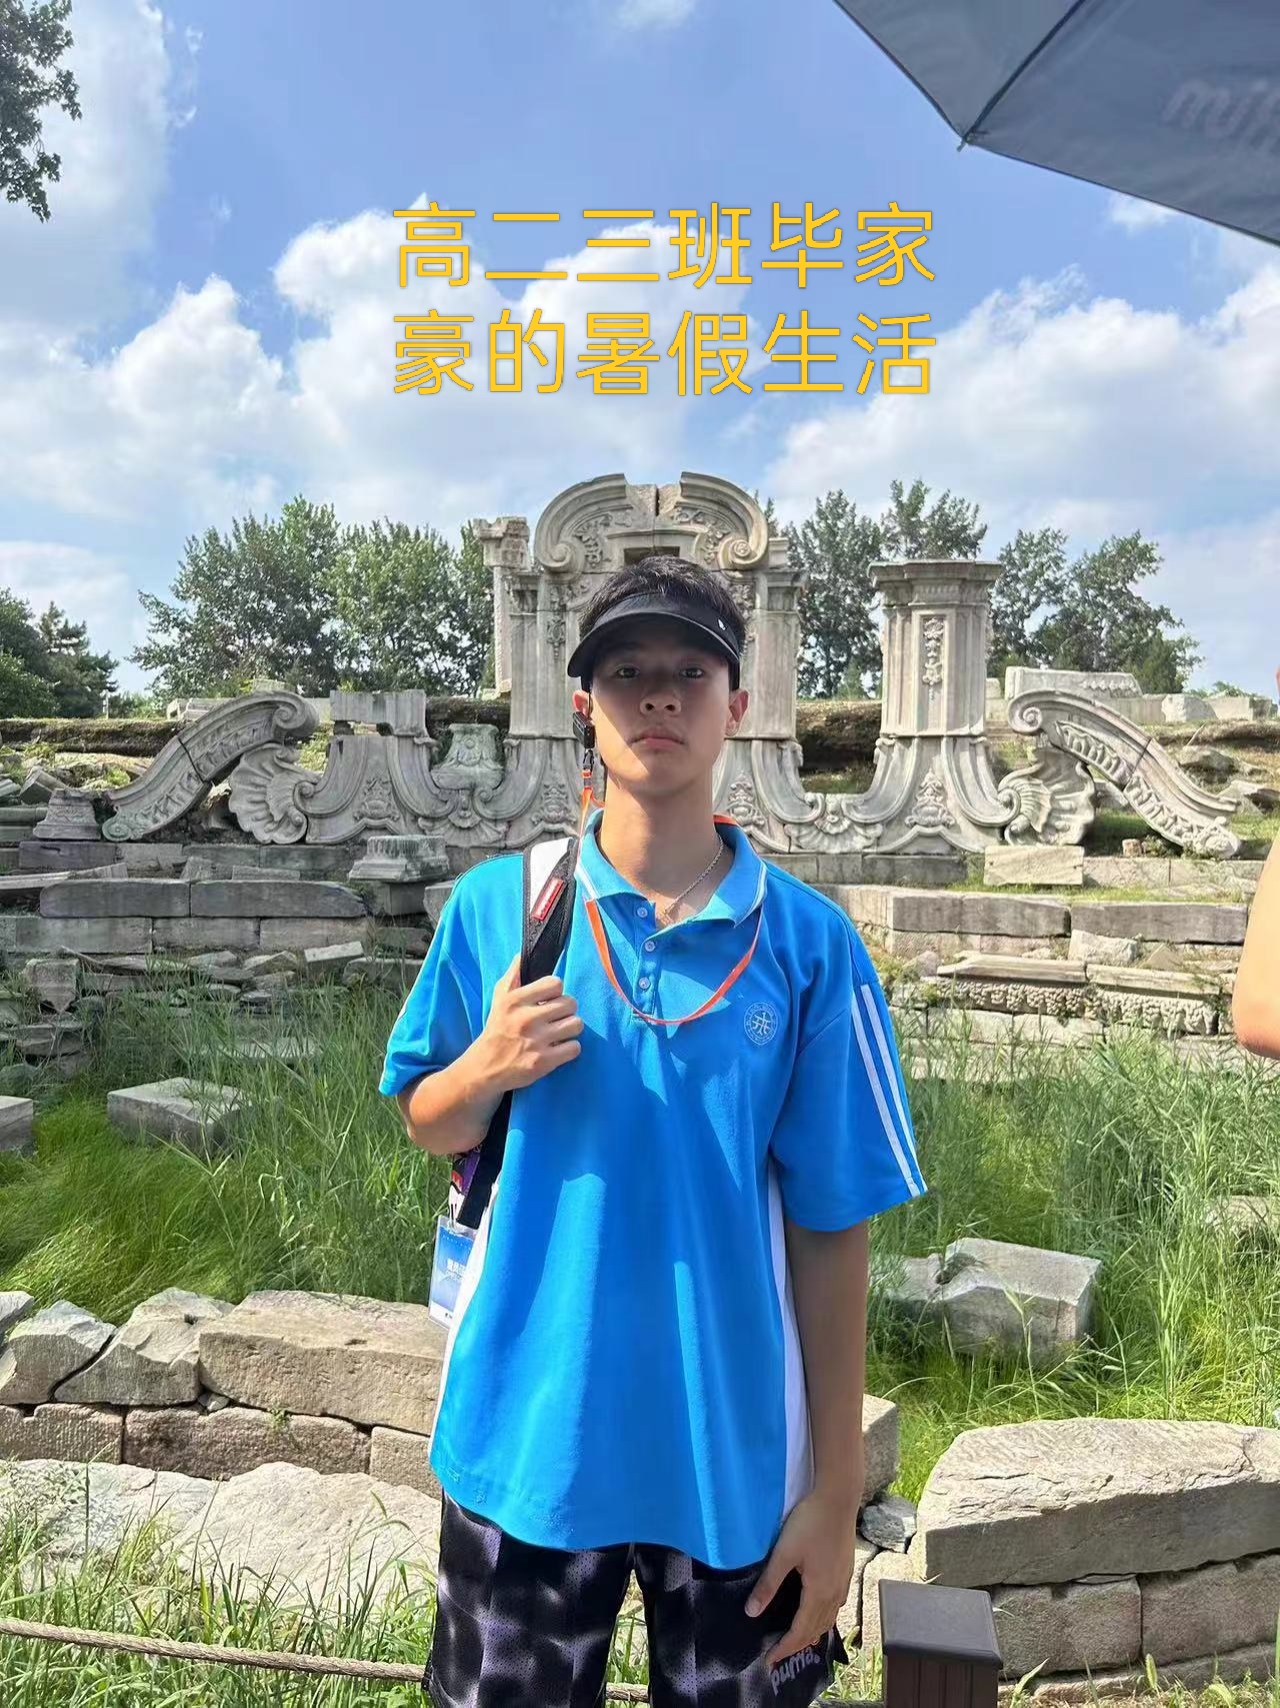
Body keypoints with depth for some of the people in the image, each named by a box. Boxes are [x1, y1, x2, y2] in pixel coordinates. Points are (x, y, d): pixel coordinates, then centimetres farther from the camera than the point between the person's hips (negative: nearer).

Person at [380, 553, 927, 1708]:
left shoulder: (808, 942, -10)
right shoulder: (496, 905, -6)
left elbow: (832, 1229, -6)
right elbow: (427, 1126, 6)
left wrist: (837, 1487, -2)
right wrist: (486, 1066, -16)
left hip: (736, 1455, 0)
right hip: (524, 1436, 1)